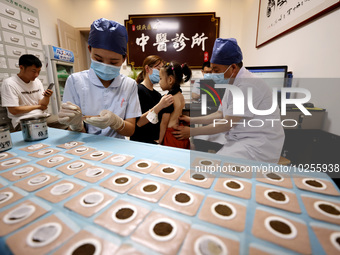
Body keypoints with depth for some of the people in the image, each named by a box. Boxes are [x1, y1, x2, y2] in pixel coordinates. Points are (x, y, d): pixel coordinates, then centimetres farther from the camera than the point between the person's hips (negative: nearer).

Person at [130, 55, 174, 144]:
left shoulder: (157, 94, 14)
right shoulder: (138, 90, -7)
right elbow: (137, 122, -18)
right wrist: (159, 106, -26)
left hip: (156, 142, 7)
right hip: (140, 142, -6)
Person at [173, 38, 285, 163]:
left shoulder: (248, 85, -19)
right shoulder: (233, 83, 12)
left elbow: (227, 123, -20)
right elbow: (220, 114, 15)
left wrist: (192, 132, -14)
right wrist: (191, 120, 8)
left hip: (260, 144, -9)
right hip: (239, 139, 9)